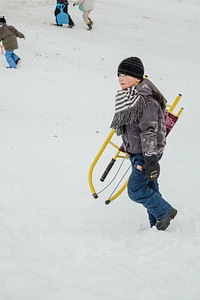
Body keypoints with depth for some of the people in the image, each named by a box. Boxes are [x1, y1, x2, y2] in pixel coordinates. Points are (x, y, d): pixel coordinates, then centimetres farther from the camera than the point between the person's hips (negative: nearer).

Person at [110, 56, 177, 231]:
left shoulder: (145, 100, -22)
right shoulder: (127, 99, 8)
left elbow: (149, 131, -25)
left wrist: (150, 159, -25)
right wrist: (126, 146, 27)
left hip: (147, 153, -9)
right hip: (136, 152, 9)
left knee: (135, 190, -7)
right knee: (149, 187, 16)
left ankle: (165, 211, 11)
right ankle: (156, 223, 27)